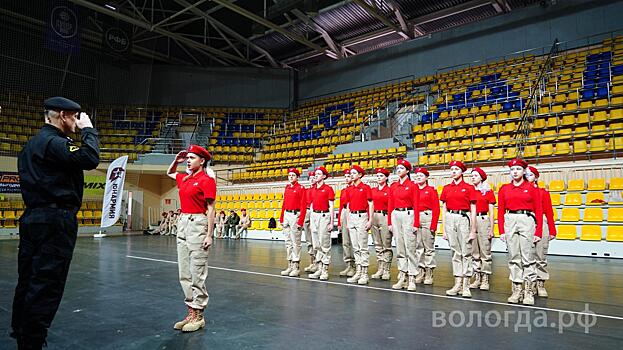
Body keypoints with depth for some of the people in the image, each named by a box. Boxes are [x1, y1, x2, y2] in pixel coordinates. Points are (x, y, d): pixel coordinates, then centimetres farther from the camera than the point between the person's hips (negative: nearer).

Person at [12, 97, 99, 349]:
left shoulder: (33, 142, 18)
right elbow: (90, 159, -22)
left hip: (33, 218, 10)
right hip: (55, 221, -10)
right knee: (46, 284, -4)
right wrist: (88, 130, -10)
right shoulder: (54, 142, -13)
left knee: (28, 280, 16)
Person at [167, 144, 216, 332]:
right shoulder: (184, 178, 14)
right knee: (184, 273, 11)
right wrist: (176, 160, 17)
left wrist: (209, 235, -16)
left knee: (197, 273, -4)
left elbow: (210, 209, -11)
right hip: (182, 223, 9)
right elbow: (169, 173, 37)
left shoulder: (207, 180, -8)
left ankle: (198, 316, 7)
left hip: (198, 224, -9)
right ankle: (191, 312, 21)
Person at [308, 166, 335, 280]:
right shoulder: (312, 190, 13)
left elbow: (331, 207, -7)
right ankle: (319, 269, 17)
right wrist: (310, 221, 14)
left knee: (325, 245, -3)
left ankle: (325, 271, 5)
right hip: (314, 216, 6)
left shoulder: (328, 189, -5)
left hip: (324, 216, -6)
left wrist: (331, 222, -11)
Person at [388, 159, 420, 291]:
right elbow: (390, 205, 12)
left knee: (410, 248, -5)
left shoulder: (412, 185, -3)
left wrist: (416, 223, -11)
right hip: (395, 216, 5)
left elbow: (416, 205, -6)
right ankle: (402, 277, 16)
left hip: (408, 215, -5)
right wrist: (389, 222, 8)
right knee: (399, 248, 8)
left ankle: (412, 279, 2)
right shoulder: (393, 186, 11)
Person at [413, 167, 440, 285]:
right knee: (417, 247, 6)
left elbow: (436, 208, -3)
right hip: (415, 219, 4)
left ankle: (429, 273, 7)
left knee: (429, 247, 0)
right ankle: (420, 272, 14)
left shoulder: (431, 190, 1)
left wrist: (434, 225, -10)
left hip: (427, 218, -4)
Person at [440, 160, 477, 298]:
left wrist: (473, 230, -7)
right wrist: (444, 230, 8)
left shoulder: (469, 188, 0)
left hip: (464, 219, -3)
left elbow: (473, 211, -2)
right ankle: (457, 284, 14)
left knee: (466, 253, -2)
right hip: (450, 219, 4)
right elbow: (444, 210, 12)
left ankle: (465, 286, 3)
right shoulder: (446, 188, 10)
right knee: (455, 252, 8)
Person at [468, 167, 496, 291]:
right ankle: (477, 278, 15)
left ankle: (485, 280, 5)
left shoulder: (488, 191, 2)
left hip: (483, 221, -3)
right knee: (474, 252, 7)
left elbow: (491, 212, 1)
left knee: (485, 252, -2)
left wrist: (491, 229, -5)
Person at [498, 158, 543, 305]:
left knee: (528, 257, -2)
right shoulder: (504, 189, 9)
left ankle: (528, 292, 6)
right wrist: (501, 231, 2)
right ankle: (517, 290, 13)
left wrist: (538, 232, -4)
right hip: (510, 222, 3)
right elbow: (500, 211, 8)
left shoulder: (532, 188, 3)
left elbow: (539, 211, 2)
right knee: (513, 257, 5)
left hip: (527, 221, -2)